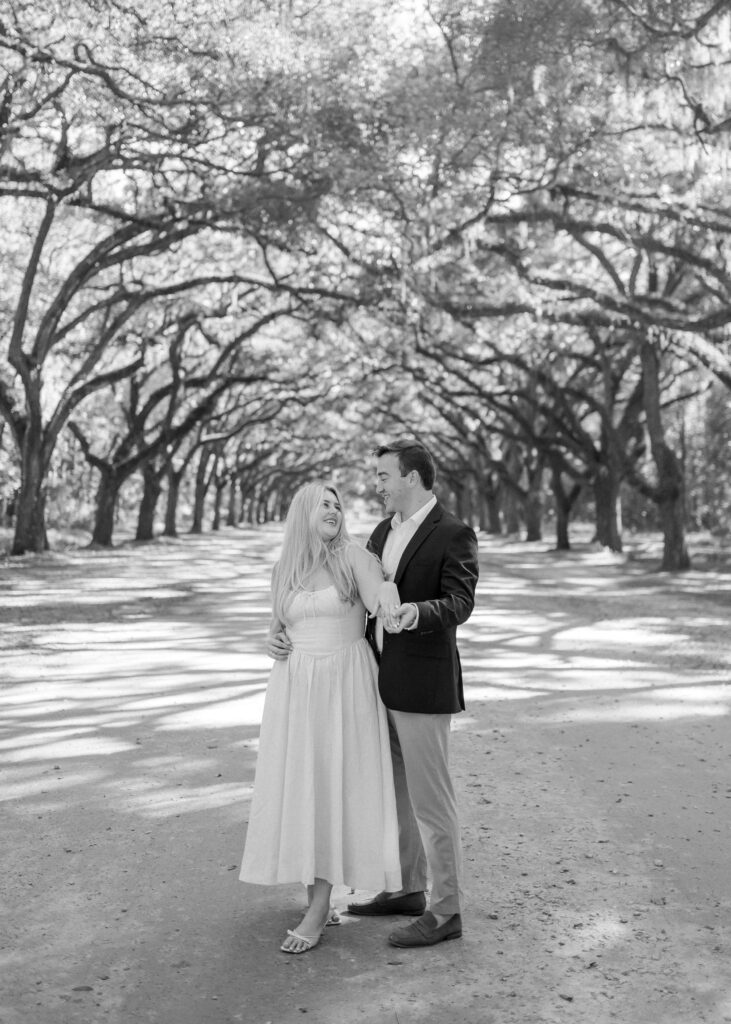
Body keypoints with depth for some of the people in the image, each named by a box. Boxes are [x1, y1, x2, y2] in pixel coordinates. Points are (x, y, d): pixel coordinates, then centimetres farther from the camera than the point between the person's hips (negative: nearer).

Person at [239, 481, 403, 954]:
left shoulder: (356, 556, -5)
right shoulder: (284, 570, 9)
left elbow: (380, 597, -23)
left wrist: (389, 592, -47)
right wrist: (273, 641, -2)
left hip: (345, 686, -4)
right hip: (295, 689, 5)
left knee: (335, 789, -6)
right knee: (300, 790, 6)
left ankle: (316, 913, 0)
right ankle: (321, 901, 18)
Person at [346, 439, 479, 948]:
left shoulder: (455, 534, -13)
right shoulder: (384, 532, 11)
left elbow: (459, 604, -22)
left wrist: (418, 613, -44)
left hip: (424, 685, -9)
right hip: (383, 681, 9)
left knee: (430, 799, -1)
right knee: (397, 790, 18)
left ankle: (445, 912, 10)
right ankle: (407, 889, 33)